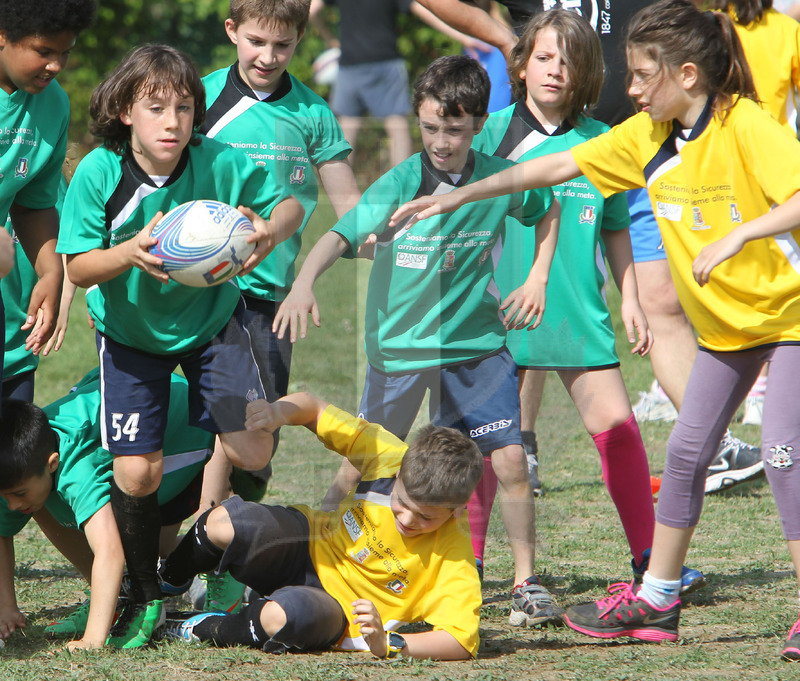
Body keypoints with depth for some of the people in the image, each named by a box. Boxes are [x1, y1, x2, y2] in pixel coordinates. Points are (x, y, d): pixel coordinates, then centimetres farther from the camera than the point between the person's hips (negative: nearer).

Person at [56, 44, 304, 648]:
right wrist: (133, 253, -39)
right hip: (132, 332, -1)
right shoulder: (99, 174, -21)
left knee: (251, 453, -11)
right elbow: (78, 267, -19)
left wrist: (271, 230, -30)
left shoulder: (221, 164, -20)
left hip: (212, 321, 1)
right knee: (137, 472, -8)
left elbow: (290, 205, -7)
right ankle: (145, 598, 16)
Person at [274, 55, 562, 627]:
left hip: (477, 341, 2)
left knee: (510, 460, -7)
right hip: (399, 344, -2)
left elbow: (548, 209, 15)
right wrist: (304, 284, -46)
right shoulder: (399, 185, -16)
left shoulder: (500, 179, -7)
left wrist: (538, 280, 5)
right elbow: (340, 236, -28)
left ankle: (527, 582, 6)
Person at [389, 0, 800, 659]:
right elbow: (560, 165, 6)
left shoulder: (747, 126, -22)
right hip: (722, 325, 8)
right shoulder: (646, 137, 0)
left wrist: (737, 235, -41)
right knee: (688, 451, 10)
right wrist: (458, 196, 6)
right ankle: (656, 599, 21)